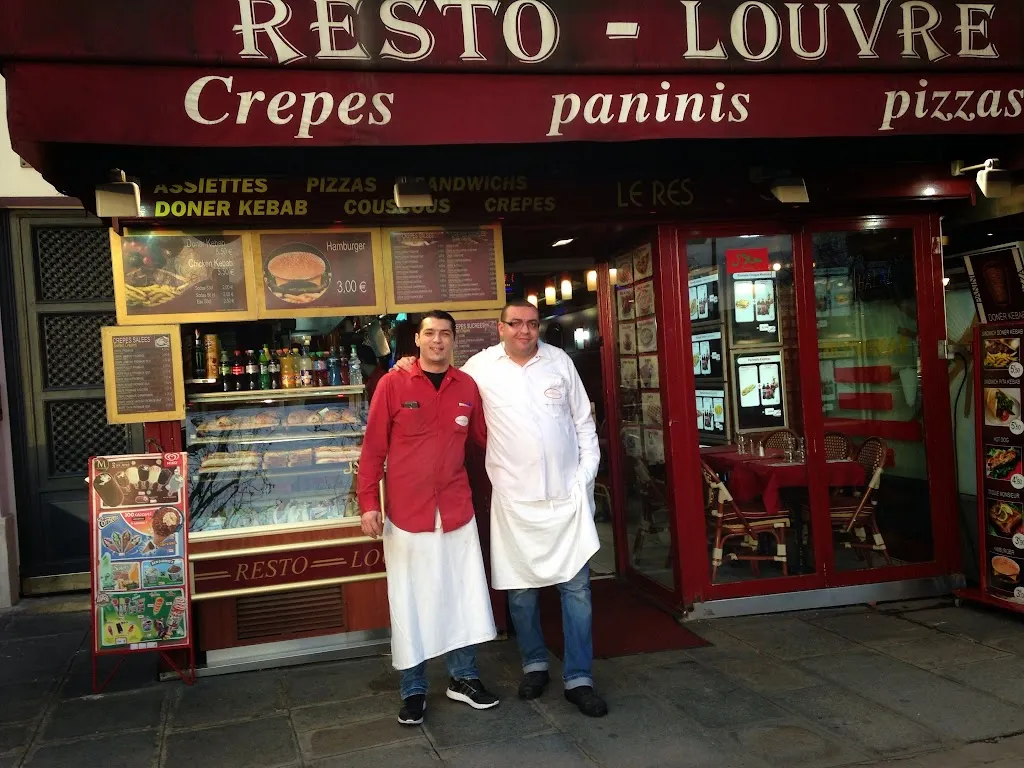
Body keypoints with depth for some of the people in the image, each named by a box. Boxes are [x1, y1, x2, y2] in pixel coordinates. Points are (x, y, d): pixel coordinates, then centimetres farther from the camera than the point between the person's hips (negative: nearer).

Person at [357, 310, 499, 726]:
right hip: (406, 512, -3)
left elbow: (484, 439, 11)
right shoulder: (393, 384, -5)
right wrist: (369, 503, -10)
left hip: (457, 509, 3)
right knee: (410, 601, 7)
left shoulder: (467, 387, 3)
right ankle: (413, 690, 21)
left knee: (462, 595, 11)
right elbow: (373, 448, -5)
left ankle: (463, 677, 29)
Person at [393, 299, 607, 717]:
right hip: (514, 499, 0)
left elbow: (584, 423, 9)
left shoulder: (560, 362, 4)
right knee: (520, 589, 9)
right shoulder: (480, 367, -1)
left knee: (577, 588, 1)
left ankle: (579, 679, 12)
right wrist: (412, 367, -2)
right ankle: (534, 664, 30)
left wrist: (585, 476, 3)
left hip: (567, 495, 1)